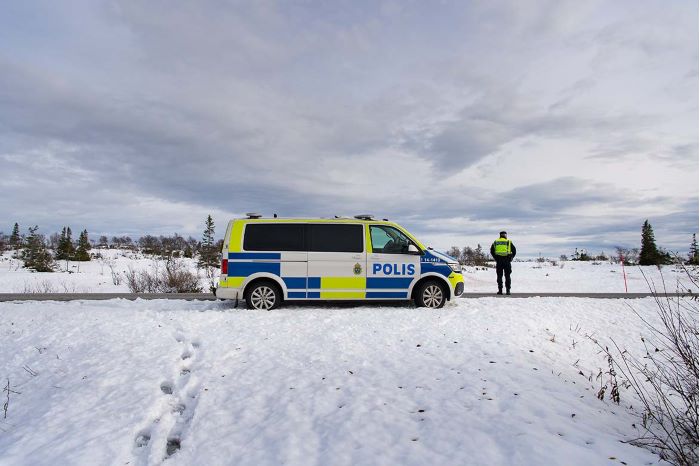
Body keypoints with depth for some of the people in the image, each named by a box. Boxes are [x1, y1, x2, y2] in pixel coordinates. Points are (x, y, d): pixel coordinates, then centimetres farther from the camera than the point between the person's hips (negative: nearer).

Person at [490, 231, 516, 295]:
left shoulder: (495, 242, 11)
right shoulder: (509, 242, 8)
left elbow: (492, 251, 4)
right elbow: (514, 250, 1)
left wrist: (495, 258, 9)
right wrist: (511, 258, 10)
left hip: (499, 261, 1)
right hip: (507, 261, -1)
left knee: (499, 276, 5)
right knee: (507, 276, 5)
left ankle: (500, 290, 2)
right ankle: (508, 290, 3)